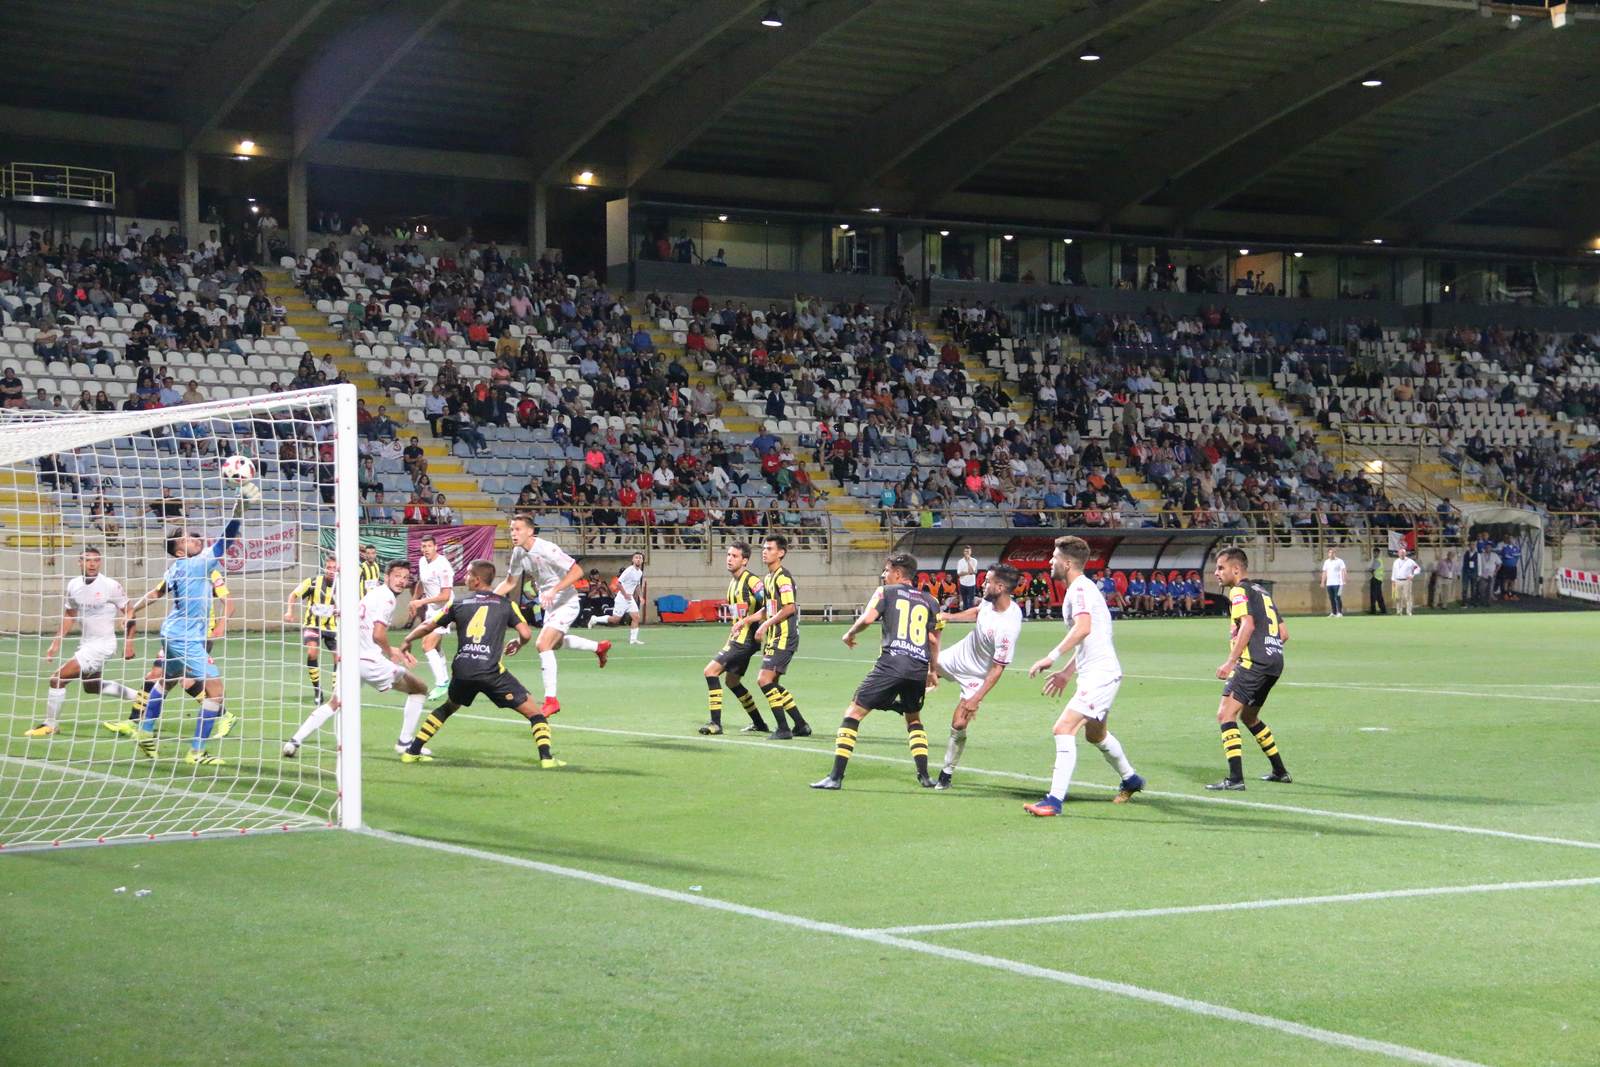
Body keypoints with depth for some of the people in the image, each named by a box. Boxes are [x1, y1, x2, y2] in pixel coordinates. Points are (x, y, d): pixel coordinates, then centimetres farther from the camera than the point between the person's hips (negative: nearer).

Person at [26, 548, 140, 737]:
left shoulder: (111, 586, -16)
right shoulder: (73, 585, 1)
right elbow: (69, 615, 14)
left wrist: (129, 642, -11)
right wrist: (56, 643, 10)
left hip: (102, 643, -8)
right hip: (85, 642, 8)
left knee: (57, 678, -13)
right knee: (91, 686, 25)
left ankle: (50, 725, 3)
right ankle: (137, 696, 42)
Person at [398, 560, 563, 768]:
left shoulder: (459, 604, 15)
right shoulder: (506, 605, 9)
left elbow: (427, 627, 22)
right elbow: (526, 634, -1)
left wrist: (408, 640, 41)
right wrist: (517, 645, 23)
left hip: (462, 671, 4)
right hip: (491, 671, -4)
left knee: (448, 707, 32)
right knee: (534, 712, 5)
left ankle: (412, 751, 31)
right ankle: (546, 757, -12)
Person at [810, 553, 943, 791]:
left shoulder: (886, 591, 8)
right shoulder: (930, 601, 18)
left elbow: (867, 618, -6)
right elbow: (934, 639, 16)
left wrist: (849, 634, 13)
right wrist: (934, 671, 26)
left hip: (891, 663, -5)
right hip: (919, 668, 5)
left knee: (853, 713, 2)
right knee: (913, 719, 28)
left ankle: (836, 777, -5)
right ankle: (924, 776, 15)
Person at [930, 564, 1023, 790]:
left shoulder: (1008, 627, -36)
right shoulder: (990, 602, -14)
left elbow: (998, 668, -29)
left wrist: (976, 698, -27)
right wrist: (948, 617, 4)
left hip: (977, 675, -7)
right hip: (959, 654, 7)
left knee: (959, 724, -8)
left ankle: (947, 775, 11)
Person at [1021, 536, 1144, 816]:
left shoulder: (1079, 589, -15)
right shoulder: (1082, 588, 18)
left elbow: (1083, 628, -33)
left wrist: (1052, 657, -35)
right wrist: (1067, 672, 27)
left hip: (1099, 674, -11)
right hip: (1099, 671, 11)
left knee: (1063, 729, -19)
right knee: (1095, 733, 29)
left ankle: (1055, 799, -22)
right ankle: (1130, 779, 49)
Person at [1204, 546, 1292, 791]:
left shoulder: (1240, 590, -3)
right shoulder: (1262, 592, 23)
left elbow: (1248, 625, -19)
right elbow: (1284, 633, 23)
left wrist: (1230, 661, -20)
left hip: (1253, 661, -9)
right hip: (1275, 662, 9)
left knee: (1226, 714, -12)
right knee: (1249, 716, 25)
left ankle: (1235, 778, -22)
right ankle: (1280, 771, 29)